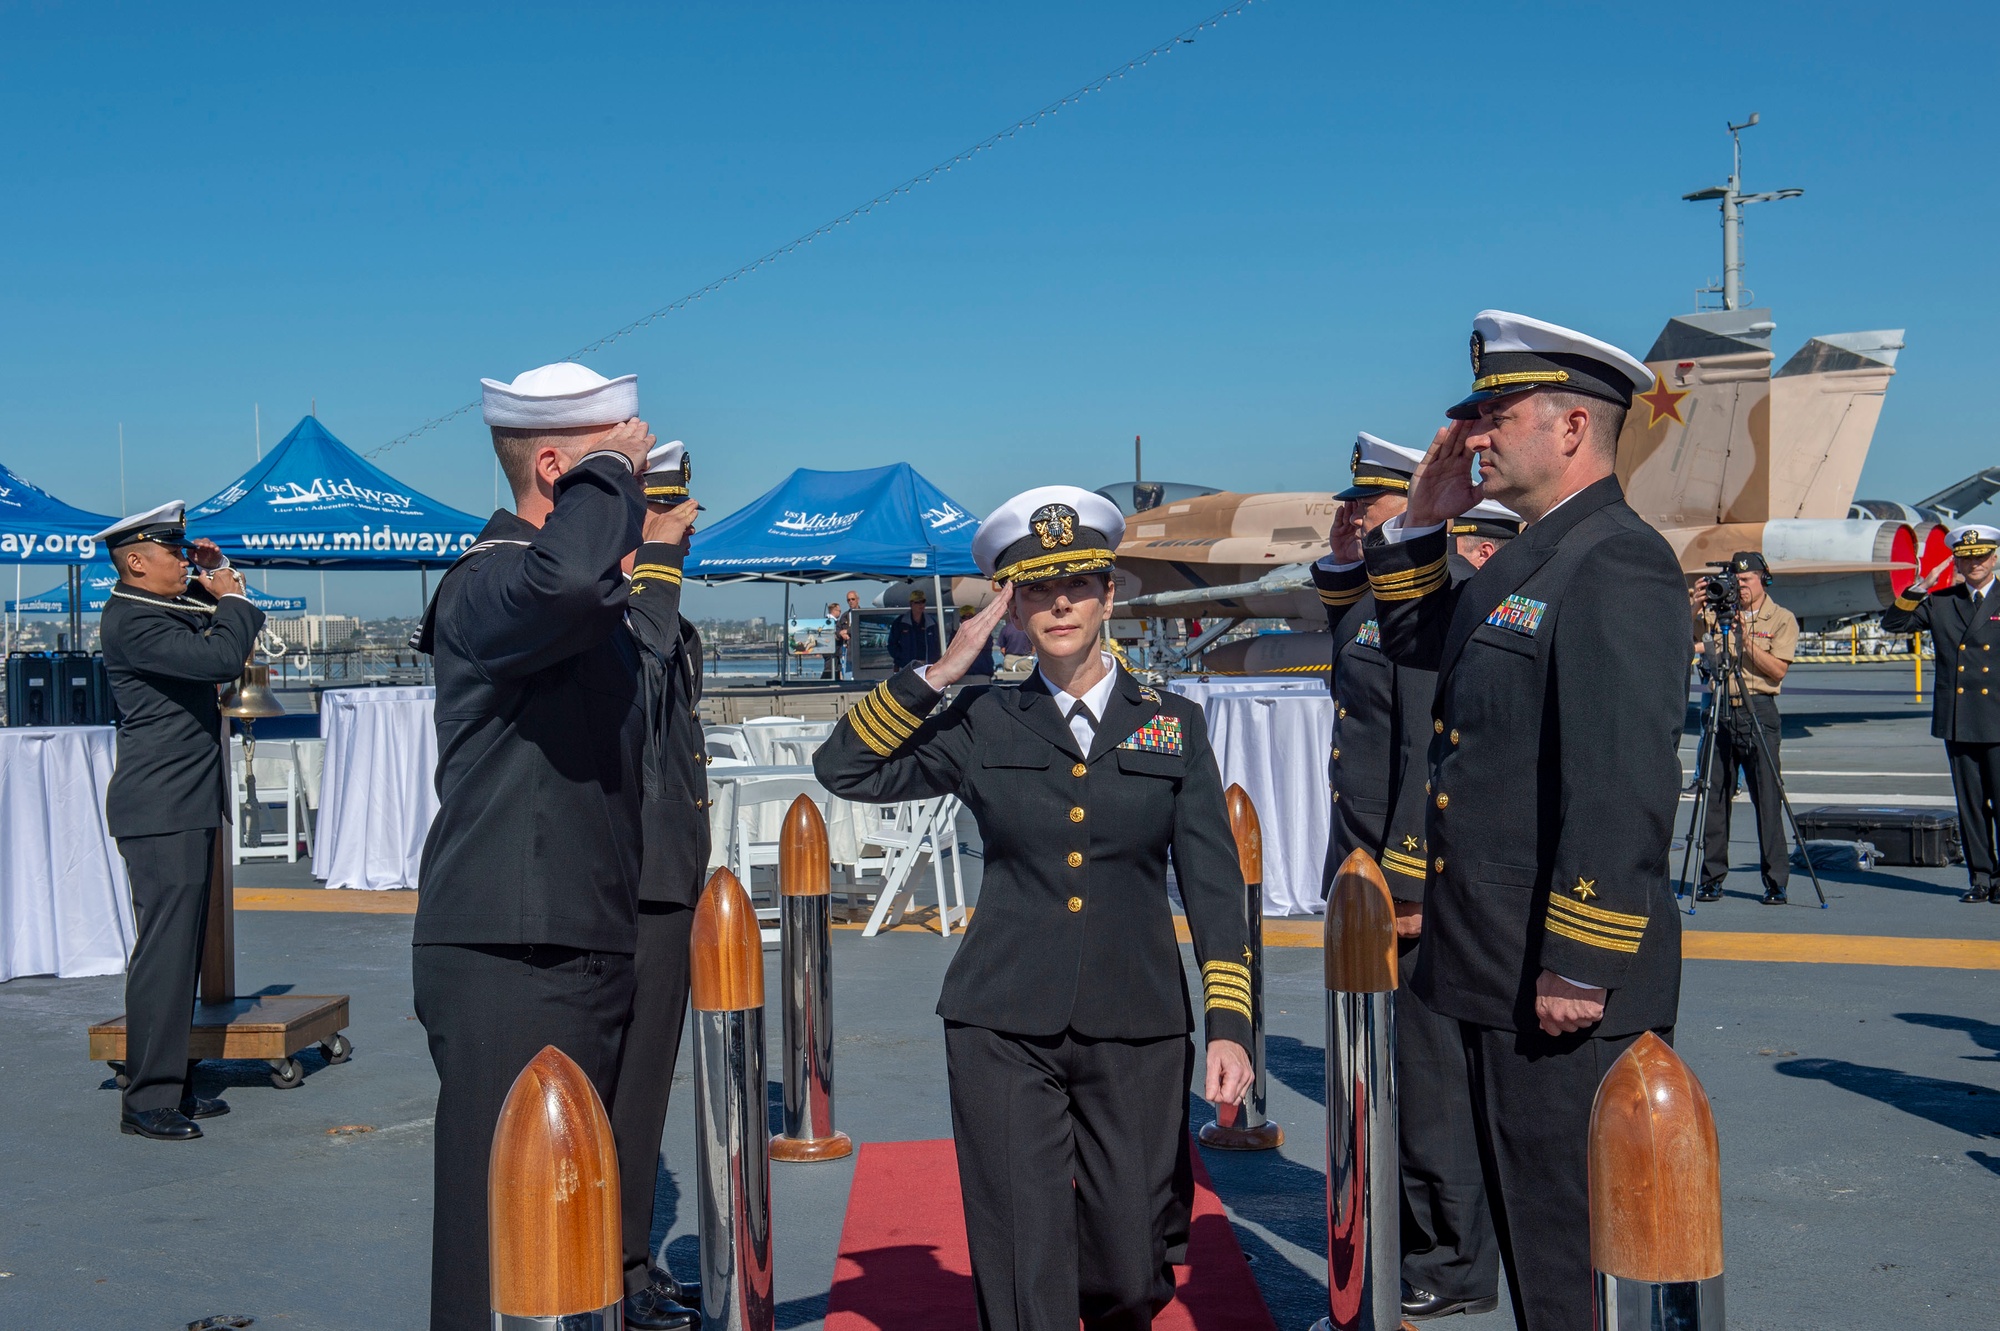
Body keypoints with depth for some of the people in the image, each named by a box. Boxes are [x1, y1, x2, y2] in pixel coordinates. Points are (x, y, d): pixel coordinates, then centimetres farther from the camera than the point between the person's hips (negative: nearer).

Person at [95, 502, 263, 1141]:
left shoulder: (164, 609, 15)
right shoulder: (131, 621, -16)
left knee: (182, 947, 14)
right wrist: (231, 596, -9)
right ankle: (147, 1100, -5)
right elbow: (221, 657, -27)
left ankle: (174, 1085, 21)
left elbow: (211, 630, 35)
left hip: (187, 808, 11)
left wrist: (211, 581, 15)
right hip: (162, 810, -11)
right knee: (164, 948, -9)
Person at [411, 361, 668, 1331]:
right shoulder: (486, 585, -15)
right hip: (507, 965, -10)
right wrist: (611, 470, -23)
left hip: (589, 953, 10)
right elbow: (562, 580, -39)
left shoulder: (602, 605, 17)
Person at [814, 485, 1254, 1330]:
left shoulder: (1172, 727, 7)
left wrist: (1228, 1025, -4)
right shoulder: (983, 728, 6)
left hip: (1135, 1036, 1)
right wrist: (939, 673, -3)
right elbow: (844, 769, 3)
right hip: (1005, 1033, 0)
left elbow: (1214, 886, 5)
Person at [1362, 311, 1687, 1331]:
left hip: (1565, 986, -10)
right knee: (1523, 1226, 20)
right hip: (1494, 977, 10)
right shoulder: (1526, 563, 14)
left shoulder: (1620, 563, -17)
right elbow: (1416, 646, 28)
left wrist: (1579, 967, -25)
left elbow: (1626, 784, -24)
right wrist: (1419, 525, 13)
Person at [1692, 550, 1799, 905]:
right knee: (1714, 795, 4)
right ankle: (1711, 878, 12)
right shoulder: (1716, 614, 11)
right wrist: (1695, 611, -11)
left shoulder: (1783, 619, 4)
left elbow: (1778, 669, -7)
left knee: (1767, 798, -4)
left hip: (1758, 712, -3)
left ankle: (1776, 882, 1)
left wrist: (1746, 639, -17)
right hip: (1720, 711, 3)